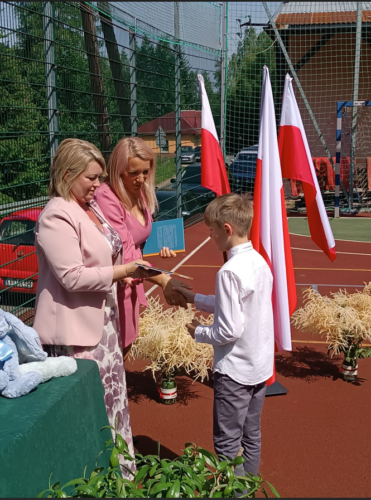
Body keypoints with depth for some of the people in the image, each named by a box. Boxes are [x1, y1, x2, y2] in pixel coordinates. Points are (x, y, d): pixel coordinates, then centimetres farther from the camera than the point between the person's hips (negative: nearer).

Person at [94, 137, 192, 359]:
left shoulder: (141, 194, 3)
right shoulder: (106, 198, -24)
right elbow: (125, 254, -31)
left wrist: (160, 248, -2)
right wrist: (164, 280, -39)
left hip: (131, 284, 8)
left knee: (124, 351, 20)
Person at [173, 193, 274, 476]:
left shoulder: (230, 272, -24)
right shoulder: (260, 262, 2)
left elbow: (229, 331, -24)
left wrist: (199, 333, -7)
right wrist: (196, 299, 14)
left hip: (235, 371, -8)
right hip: (261, 366, 9)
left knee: (227, 444, 6)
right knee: (251, 437, 19)